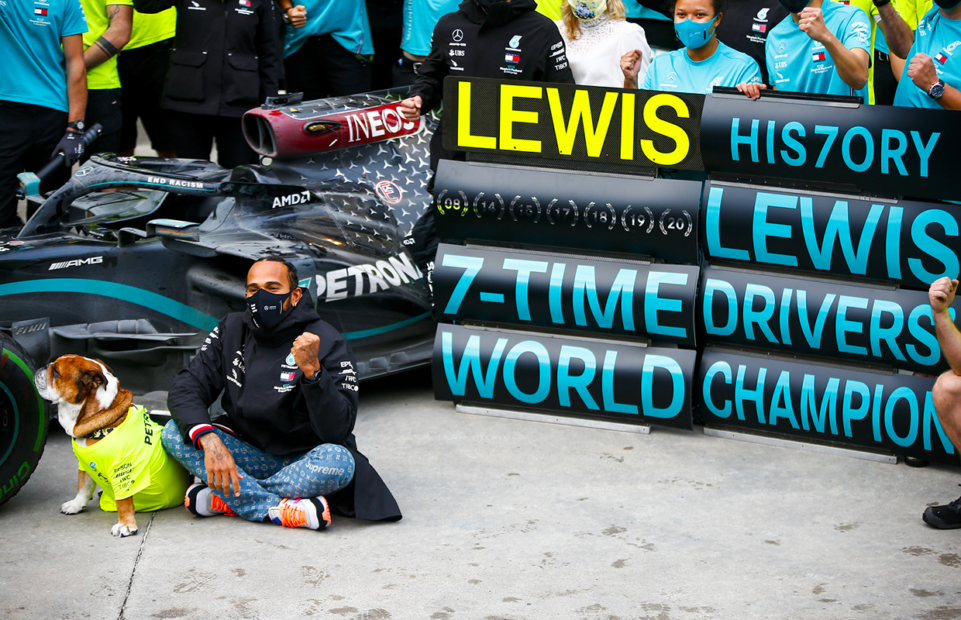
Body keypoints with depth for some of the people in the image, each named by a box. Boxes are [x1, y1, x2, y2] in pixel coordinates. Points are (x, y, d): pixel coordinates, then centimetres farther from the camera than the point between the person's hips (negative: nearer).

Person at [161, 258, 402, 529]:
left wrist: (312, 370, -38)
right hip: (249, 453, 4)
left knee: (338, 461, -37)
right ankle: (281, 510, -30)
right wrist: (209, 440, -27)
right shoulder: (231, 331, -1)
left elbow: (338, 430, -24)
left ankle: (224, 498, -24)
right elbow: (186, 388, -9)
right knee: (174, 433, -19)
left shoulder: (327, 343, -15)